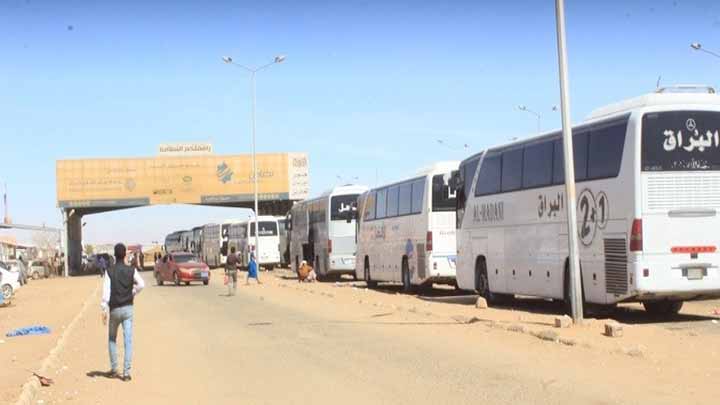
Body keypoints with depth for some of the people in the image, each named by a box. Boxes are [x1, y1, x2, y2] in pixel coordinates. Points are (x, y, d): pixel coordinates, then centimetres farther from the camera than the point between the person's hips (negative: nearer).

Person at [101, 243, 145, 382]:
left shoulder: (109, 271, -5)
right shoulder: (131, 270, -2)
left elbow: (106, 291, -10)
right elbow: (141, 284, -11)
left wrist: (104, 310, -9)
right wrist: (133, 294, 8)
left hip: (114, 309, 0)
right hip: (128, 308, 0)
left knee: (112, 339, 18)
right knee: (128, 340, -1)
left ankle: (113, 369, 21)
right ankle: (126, 372, -7)